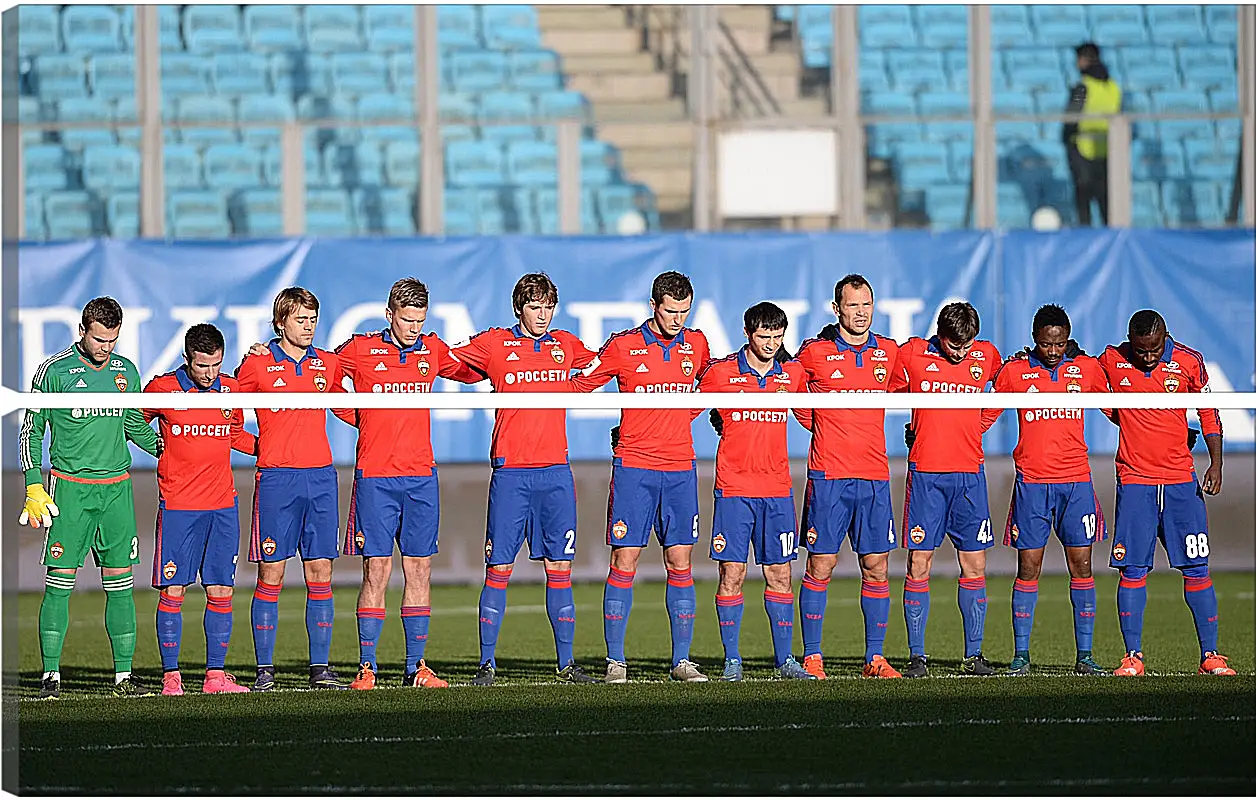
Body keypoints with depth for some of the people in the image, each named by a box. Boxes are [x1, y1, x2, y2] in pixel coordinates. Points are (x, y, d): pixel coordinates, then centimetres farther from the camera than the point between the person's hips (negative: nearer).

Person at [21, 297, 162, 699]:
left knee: (120, 583, 2)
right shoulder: (55, 371, -4)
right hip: (70, 486, -4)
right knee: (59, 582, -6)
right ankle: (50, 674, -1)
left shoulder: (126, 371, 9)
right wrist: (34, 487, -7)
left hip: (116, 487, 4)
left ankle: (124, 675, 5)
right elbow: (31, 430, 1)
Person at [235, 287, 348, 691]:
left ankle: (320, 668, 5)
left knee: (320, 572, 2)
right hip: (277, 479, -3)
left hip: (321, 476, 3)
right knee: (271, 574, -2)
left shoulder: (328, 364, 11)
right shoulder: (257, 365, 1)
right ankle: (264, 669, 2)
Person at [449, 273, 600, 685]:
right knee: (499, 568, -3)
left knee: (559, 566, 3)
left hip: (555, 471, 3)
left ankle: (566, 663, 8)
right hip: (511, 471, -3)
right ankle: (487, 663, 2)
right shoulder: (494, 344, 2)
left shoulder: (565, 345, 13)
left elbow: (602, 361, 31)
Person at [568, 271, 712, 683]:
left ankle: (682, 660, 6)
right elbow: (579, 384, 6)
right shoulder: (623, 346, -3)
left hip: (680, 468, 3)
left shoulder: (696, 344, 8)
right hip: (634, 467, -3)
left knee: (680, 564, 2)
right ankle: (615, 661, -2)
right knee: (624, 562, -5)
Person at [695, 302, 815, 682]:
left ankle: (784, 658, 10)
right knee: (732, 574, -4)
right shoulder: (720, 372, -3)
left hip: (777, 489, 3)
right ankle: (732, 660, 3)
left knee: (780, 574, 4)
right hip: (734, 487, -3)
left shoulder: (792, 373, 7)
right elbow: (687, 411, 8)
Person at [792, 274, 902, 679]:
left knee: (877, 568, 2)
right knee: (820, 566, -3)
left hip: (875, 476, 3)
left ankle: (875, 658, 8)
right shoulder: (814, 353, -2)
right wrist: (815, 423, 9)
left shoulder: (889, 352, 7)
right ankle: (812, 657, 3)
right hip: (828, 475, -3)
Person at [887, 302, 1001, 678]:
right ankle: (917, 656, 0)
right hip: (926, 473, -2)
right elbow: (887, 392, 12)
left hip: (970, 473, 2)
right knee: (919, 564, -3)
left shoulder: (986, 355, 5)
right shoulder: (912, 354, -2)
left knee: (974, 565, 1)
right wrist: (914, 430, 6)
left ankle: (973, 656, 7)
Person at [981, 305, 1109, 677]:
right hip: (1032, 482, -1)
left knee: (1081, 564, -1)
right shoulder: (1014, 371, 4)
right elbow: (985, 415, 13)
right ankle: (1021, 654, 3)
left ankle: (1084, 656, 3)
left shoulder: (1087, 368, 6)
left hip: (1076, 481, 1)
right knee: (1028, 567, -2)